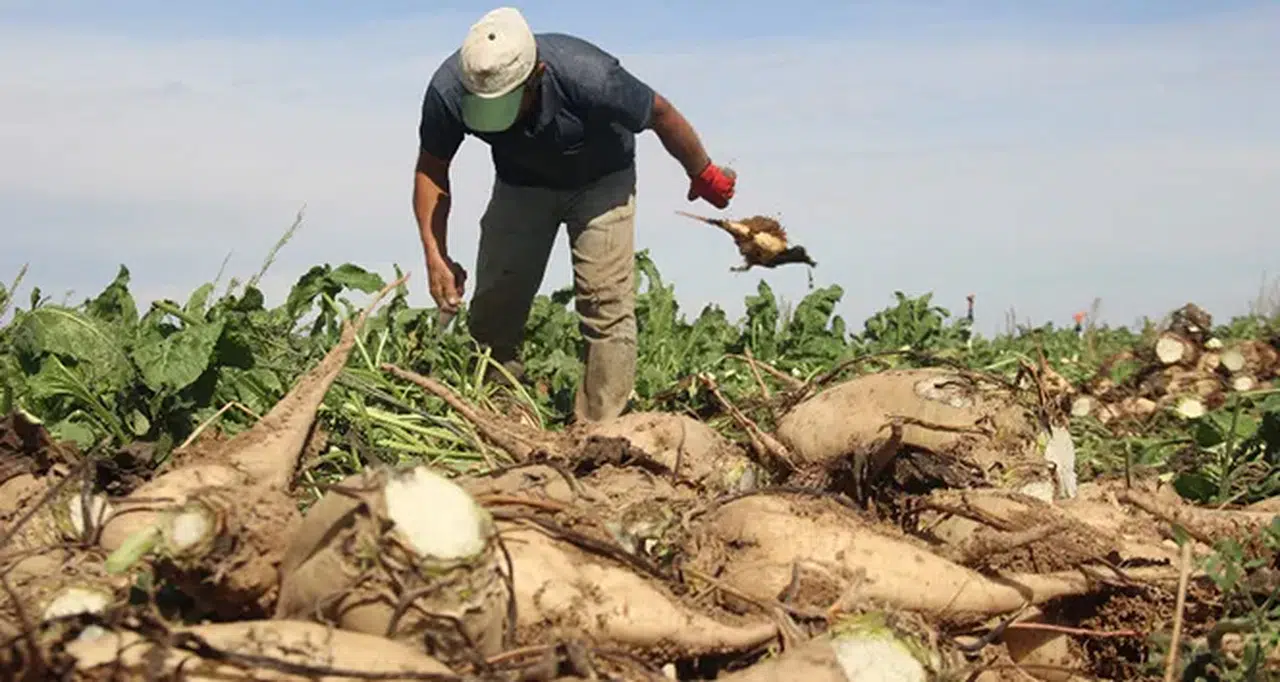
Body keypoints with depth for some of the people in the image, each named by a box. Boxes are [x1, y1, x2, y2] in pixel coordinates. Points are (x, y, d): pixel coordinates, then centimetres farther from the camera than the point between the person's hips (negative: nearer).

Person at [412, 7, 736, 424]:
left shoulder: (587, 76, -39)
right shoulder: (450, 90, -31)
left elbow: (661, 114, -20)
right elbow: (431, 169, -13)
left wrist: (704, 176, -4)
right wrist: (436, 256, -23)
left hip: (599, 181, -3)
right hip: (520, 182, 3)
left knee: (605, 306, -15)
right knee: (493, 308, -3)